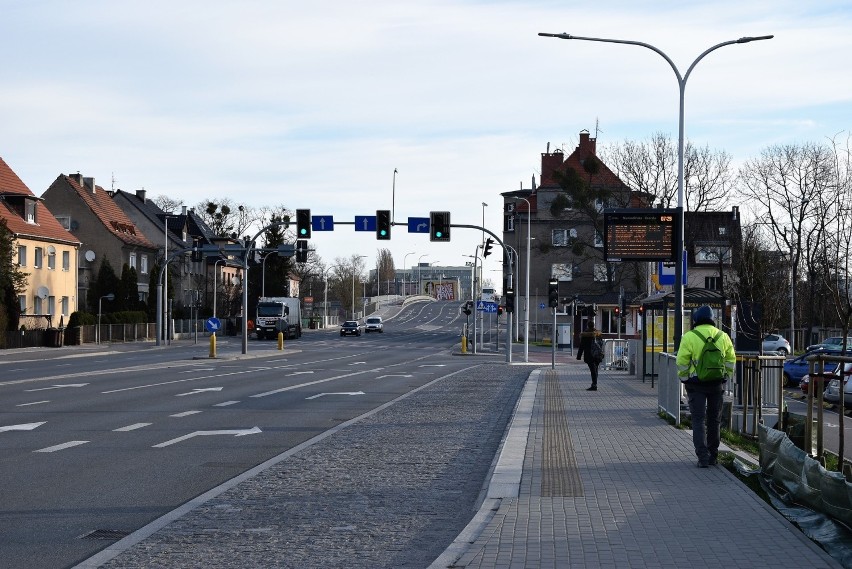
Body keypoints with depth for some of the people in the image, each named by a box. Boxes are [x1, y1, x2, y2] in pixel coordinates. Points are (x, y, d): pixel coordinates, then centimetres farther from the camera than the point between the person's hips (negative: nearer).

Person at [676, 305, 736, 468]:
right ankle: (712, 456, 21)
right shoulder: (723, 337, 5)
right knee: (714, 420, 14)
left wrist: (684, 380, 2)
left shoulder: (689, 337, -8)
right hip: (717, 384, 3)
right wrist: (725, 378, 14)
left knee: (699, 420, 0)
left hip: (696, 384, -3)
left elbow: (682, 362, -10)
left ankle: (703, 457, -9)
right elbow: (731, 360, 7)